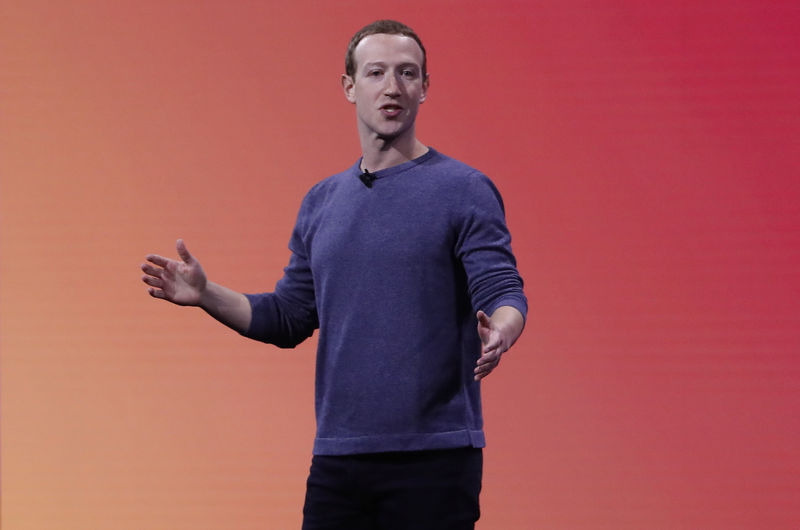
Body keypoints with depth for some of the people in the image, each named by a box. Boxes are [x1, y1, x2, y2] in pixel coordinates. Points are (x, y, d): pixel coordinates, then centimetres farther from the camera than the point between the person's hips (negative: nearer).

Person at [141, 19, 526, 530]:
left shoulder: (464, 191, -3)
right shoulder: (322, 202, 15)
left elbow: (504, 293, -10)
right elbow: (291, 319, 17)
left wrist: (499, 333, -33)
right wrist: (205, 294, 4)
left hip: (434, 457, -5)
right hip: (338, 456, 5)